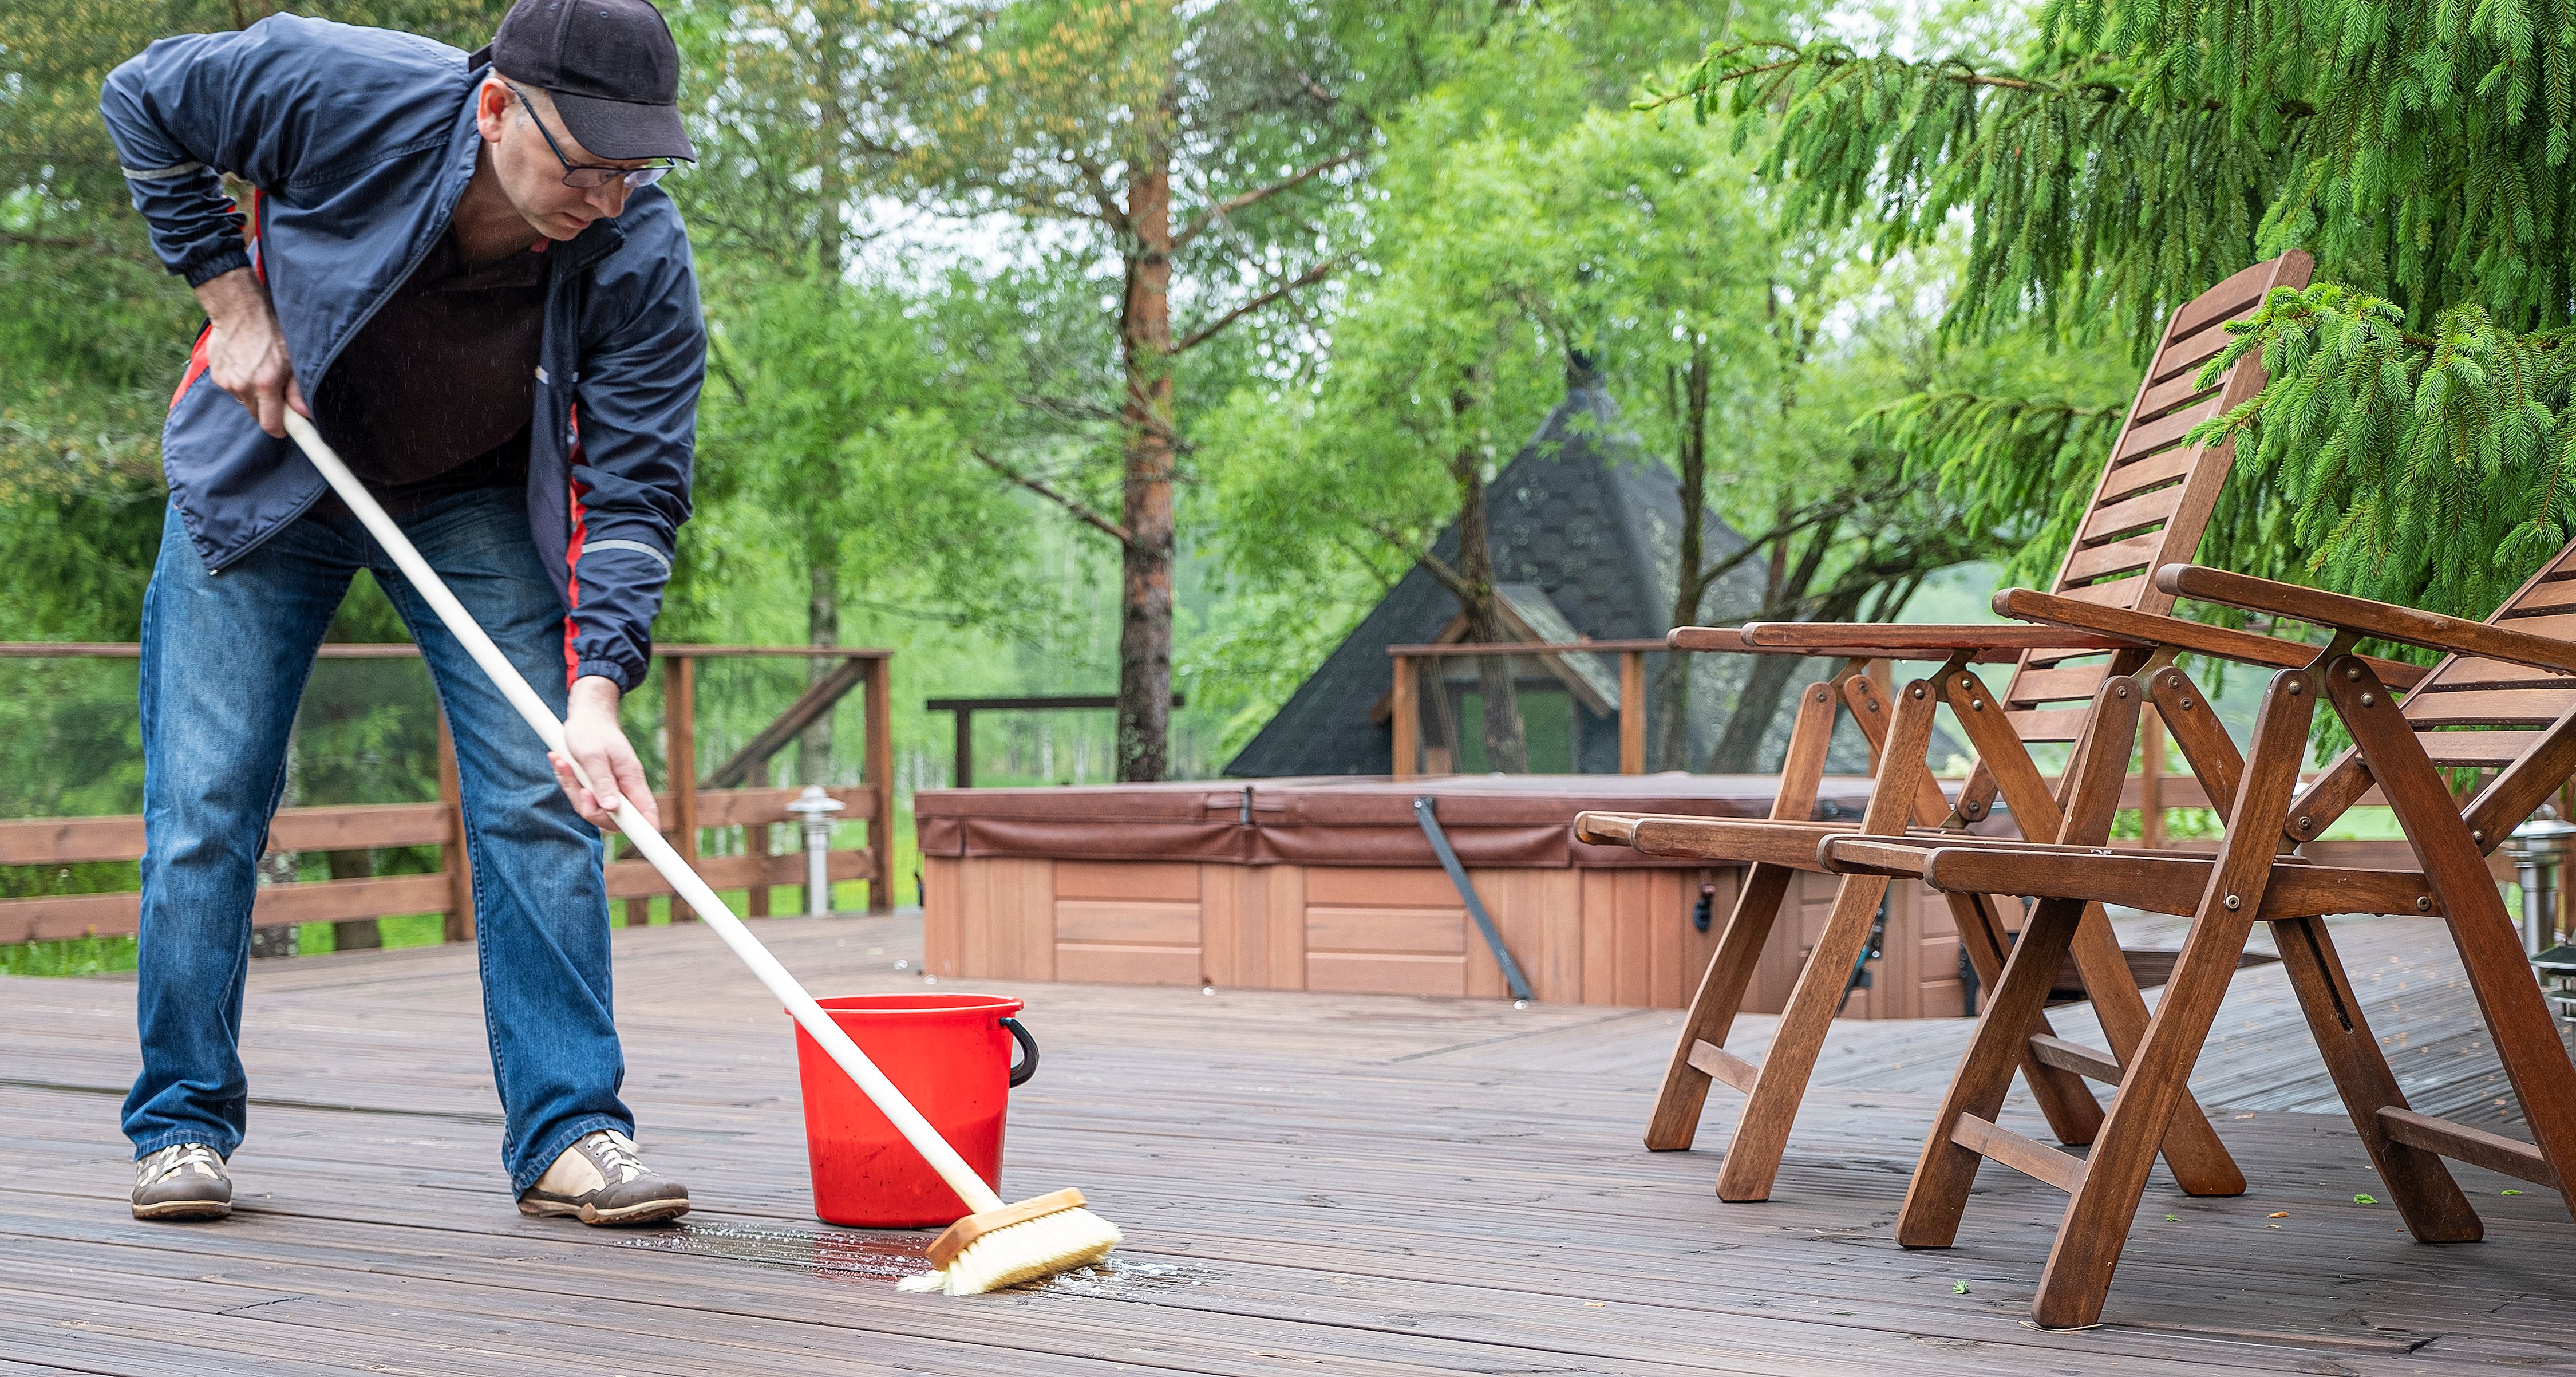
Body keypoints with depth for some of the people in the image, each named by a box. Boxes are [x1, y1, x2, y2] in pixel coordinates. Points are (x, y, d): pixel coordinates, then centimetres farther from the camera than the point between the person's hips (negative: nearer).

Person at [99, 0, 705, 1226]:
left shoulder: (640, 260, -28)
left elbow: (634, 491, -25)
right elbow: (144, 100, -11)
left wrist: (596, 688, -38)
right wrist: (233, 302, -16)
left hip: (478, 504, 1)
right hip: (267, 470, 0)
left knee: (539, 799, -10)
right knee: (204, 803, -2)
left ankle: (567, 1132, -4)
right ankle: (182, 1123, 12)